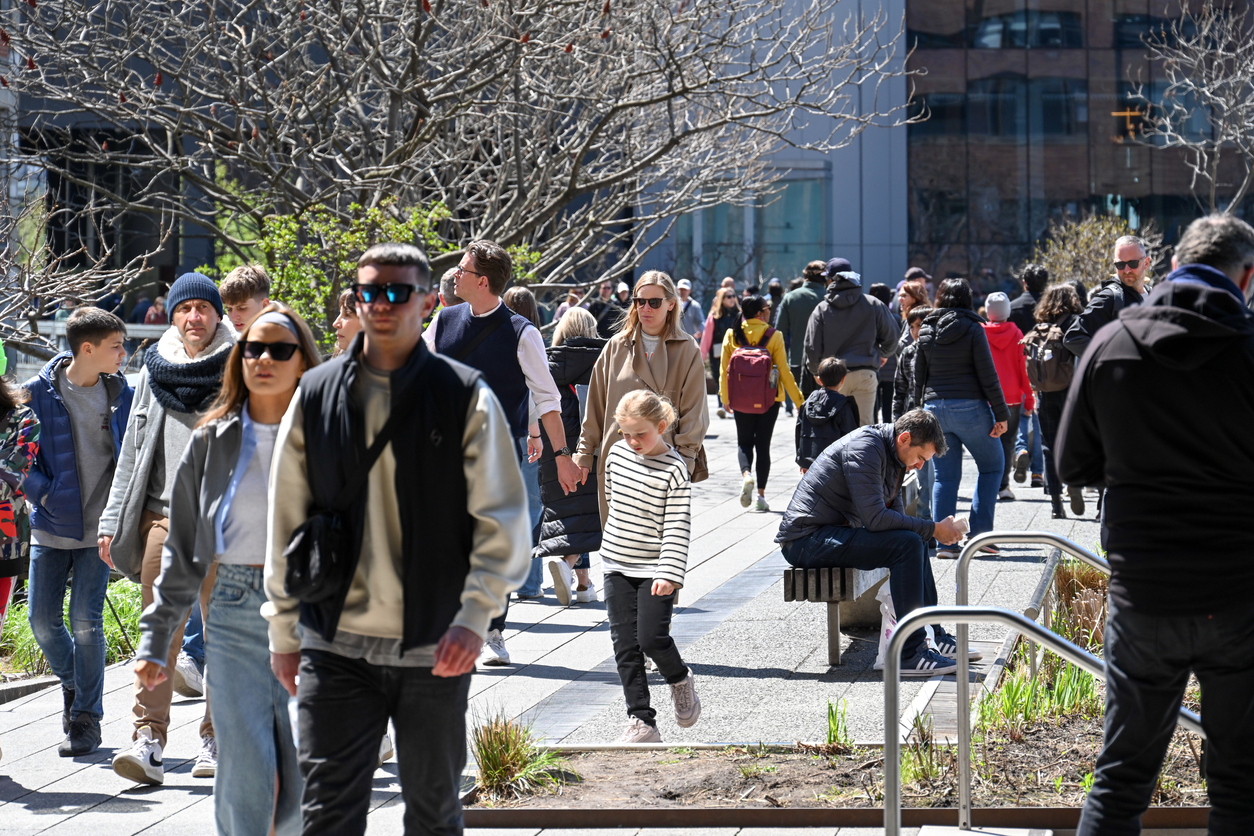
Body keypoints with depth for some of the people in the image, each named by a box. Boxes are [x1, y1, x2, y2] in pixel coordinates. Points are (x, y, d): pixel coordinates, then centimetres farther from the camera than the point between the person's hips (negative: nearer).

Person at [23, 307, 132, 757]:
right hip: (51, 525, 1)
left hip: (98, 528, 0)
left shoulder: (122, 395, 1)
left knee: (86, 621, -6)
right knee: (42, 619, 1)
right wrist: (43, 493, -14)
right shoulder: (39, 392, -4)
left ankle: (86, 719, 6)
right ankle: (73, 684, 30)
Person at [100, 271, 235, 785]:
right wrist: (112, 521, 11)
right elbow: (132, 449, 16)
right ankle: (149, 741, -12)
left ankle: (217, 739, 11)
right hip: (164, 512, 2)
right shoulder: (155, 370, 13)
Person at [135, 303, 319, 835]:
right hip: (235, 615, 1)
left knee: (302, 787, -1)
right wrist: (154, 641, 8)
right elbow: (182, 551, 11)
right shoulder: (212, 442, 8)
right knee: (248, 778, -7)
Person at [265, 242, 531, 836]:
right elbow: (285, 521, 10)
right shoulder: (315, 396, 5)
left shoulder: (467, 397, -2)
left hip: (435, 649, -1)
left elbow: (504, 521, -4)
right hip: (335, 647, 1)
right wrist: (283, 630, 10)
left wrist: (474, 617, -15)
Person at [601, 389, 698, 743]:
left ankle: (681, 680, 20)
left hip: (654, 571, -5)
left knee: (651, 637, -13)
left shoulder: (674, 469, -14)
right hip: (618, 565, 5)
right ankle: (641, 722, 4)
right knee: (625, 644, 1)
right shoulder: (617, 453, 3)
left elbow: (677, 527, -16)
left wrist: (669, 574, -23)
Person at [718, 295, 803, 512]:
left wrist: (725, 398, 13)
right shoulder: (774, 336, -9)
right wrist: (798, 399, 4)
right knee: (763, 445, 8)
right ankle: (761, 495, 5)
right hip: (769, 399, -1)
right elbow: (784, 371, -6)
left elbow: (724, 369, 0)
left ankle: (746, 474, -14)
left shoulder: (732, 335, -3)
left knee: (744, 442, 15)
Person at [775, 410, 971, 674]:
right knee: (906, 544, -23)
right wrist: (933, 529, -19)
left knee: (914, 542, 20)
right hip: (807, 540, -11)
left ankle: (935, 638, 24)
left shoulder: (892, 456, 13)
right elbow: (876, 518, -26)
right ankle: (909, 655, -22)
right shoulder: (865, 449, -19)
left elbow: (895, 512, 16)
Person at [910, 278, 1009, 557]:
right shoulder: (972, 329, -5)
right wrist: (1001, 414, -4)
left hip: (935, 407, 4)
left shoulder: (926, 332, 7)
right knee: (992, 465, 12)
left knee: (945, 475, 9)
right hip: (969, 407, -4)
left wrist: (922, 408, 20)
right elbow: (987, 375, -7)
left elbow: (918, 376, 10)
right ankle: (980, 531, 1)